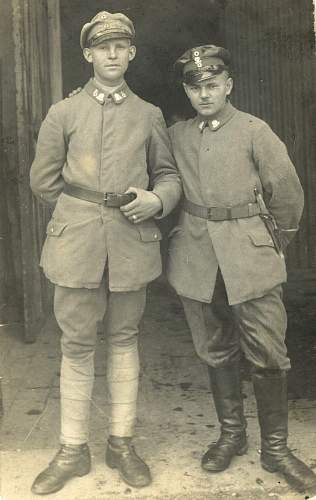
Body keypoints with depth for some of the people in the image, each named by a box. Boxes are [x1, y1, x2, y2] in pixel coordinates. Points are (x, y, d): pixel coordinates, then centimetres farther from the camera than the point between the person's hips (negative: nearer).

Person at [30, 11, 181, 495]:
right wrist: (83, 212, 7)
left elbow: (169, 175, 14)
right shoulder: (63, 113, 7)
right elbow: (44, 179, 9)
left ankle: (122, 442, 22)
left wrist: (156, 200, -6)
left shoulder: (149, 115, 10)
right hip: (76, 244, -1)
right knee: (76, 344, 4)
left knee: (124, 340, 10)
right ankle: (73, 450, 16)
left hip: (132, 243, 1)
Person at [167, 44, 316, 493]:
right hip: (197, 259, 3)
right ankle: (231, 434, 28)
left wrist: (273, 244, 8)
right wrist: (185, 229, 11)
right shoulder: (176, 136, 8)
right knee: (216, 351, 12)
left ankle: (275, 447, 14)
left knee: (267, 355, -2)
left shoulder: (254, 131, -2)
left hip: (250, 257, -3)